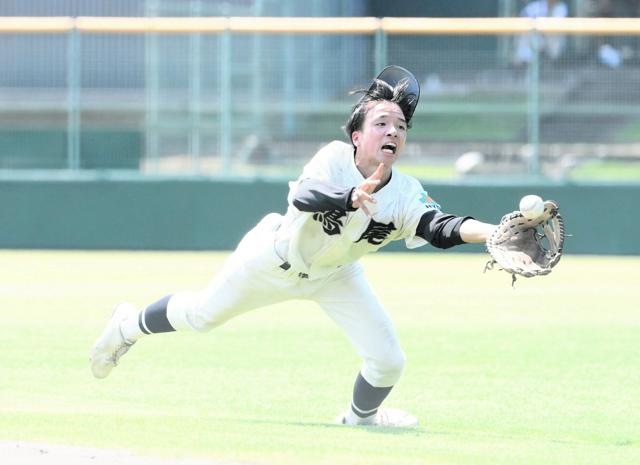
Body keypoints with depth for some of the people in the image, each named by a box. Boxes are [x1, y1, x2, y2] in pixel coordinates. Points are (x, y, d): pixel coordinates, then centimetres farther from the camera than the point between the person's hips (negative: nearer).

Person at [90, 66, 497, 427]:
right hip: (278, 259, -3)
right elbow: (304, 196, -51)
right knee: (200, 315, 15)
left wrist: (491, 232, -62)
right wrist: (353, 197, -71)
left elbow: (441, 228, -42)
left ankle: (361, 416, 27)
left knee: (388, 361, -8)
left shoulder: (406, 195, -26)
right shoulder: (336, 158, -32)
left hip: (335, 277, 3)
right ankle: (130, 325, 47)